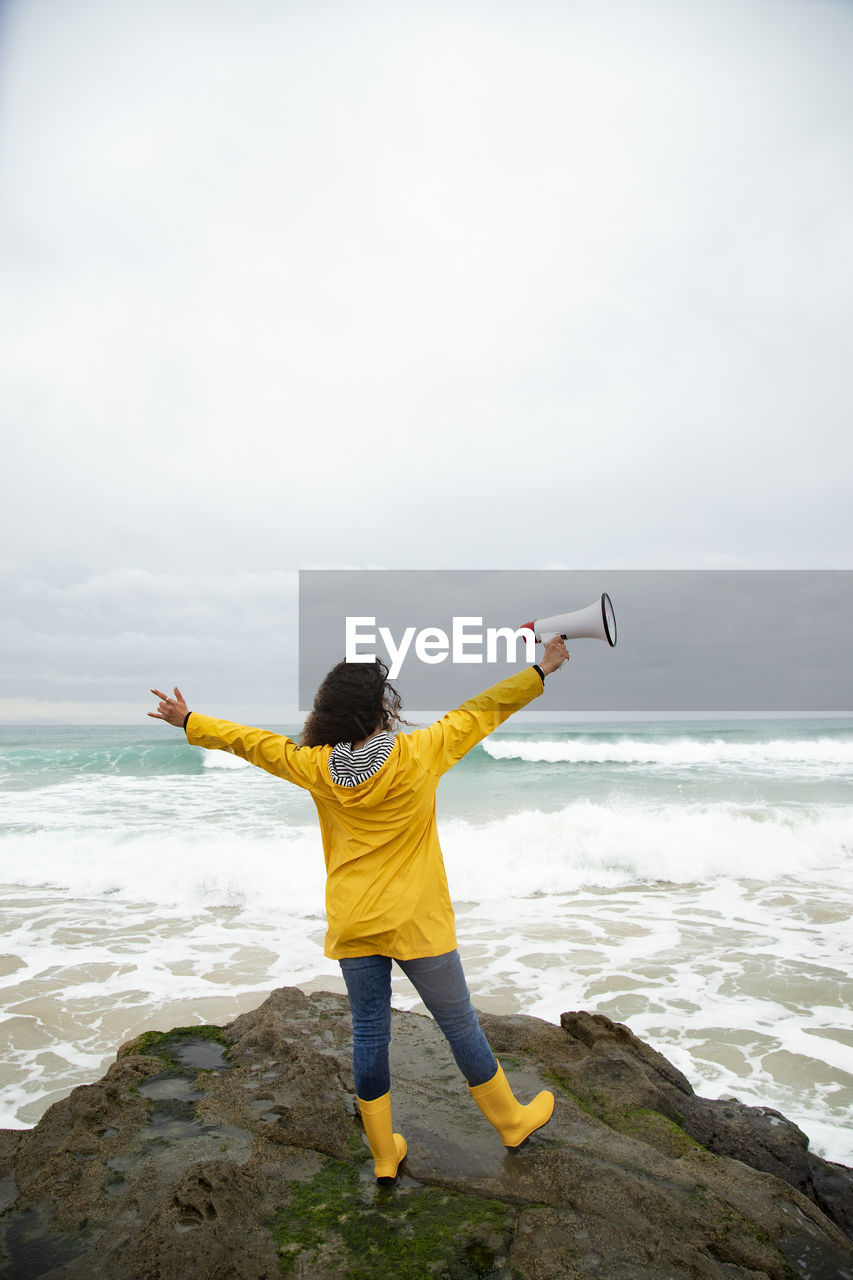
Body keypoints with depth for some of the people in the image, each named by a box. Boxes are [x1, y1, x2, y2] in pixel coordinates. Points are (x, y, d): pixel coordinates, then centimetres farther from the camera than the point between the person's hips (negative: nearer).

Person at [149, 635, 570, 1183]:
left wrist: (188, 721, 19)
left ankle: (384, 1155, 32)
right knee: (460, 1025, 14)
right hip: (417, 923, -3)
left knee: (370, 1034, 16)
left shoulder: (316, 768, -8)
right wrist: (540, 672, 1)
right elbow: (480, 711, -9)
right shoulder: (419, 755, -17)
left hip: (353, 927, 3)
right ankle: (512, 1121, 35)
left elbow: (250, 741, 5)